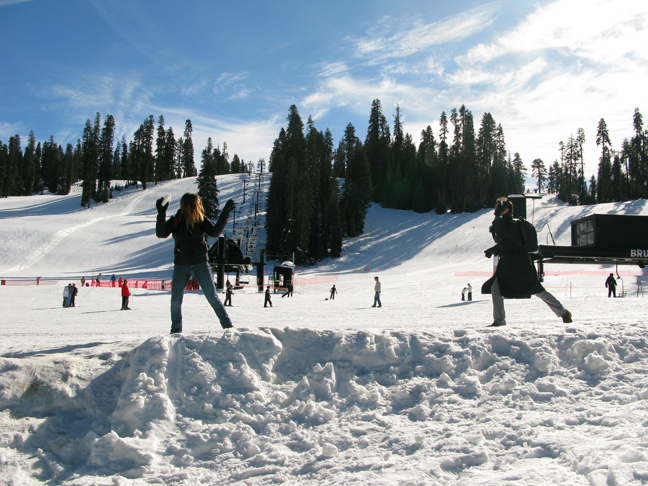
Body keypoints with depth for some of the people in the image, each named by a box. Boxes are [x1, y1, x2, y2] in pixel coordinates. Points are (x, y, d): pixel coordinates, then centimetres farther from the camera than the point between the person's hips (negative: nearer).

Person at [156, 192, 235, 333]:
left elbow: (214, 232, -12)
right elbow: (161, 233, -14)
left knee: (213, 297, -1)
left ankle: (228, 326, 5)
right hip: (181, 266, 0)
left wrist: (225, 214, -16)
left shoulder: (201, 220, -1)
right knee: (175, 301, 2)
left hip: (201, 264, 0)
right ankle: (176, 331, 20)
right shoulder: (175, 221, -4)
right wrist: (161, 214, -25)